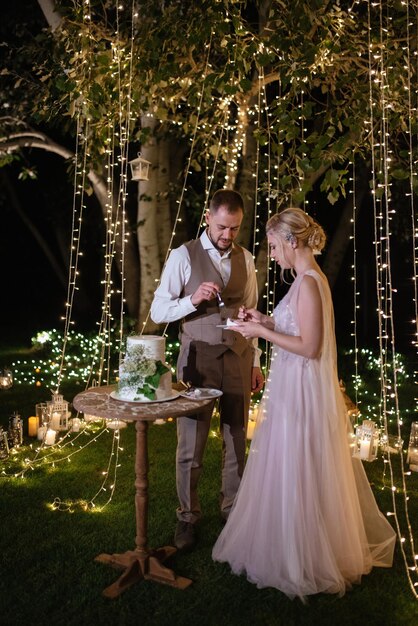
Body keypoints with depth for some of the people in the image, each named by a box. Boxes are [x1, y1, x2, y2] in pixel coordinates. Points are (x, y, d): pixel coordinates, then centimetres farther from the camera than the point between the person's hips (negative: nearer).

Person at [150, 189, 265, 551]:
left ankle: (233, 509, 31)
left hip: (238, 359, 4)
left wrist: (255, 363, 12)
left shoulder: (246, 259, 8)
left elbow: (250, 314, 14)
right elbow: (158, 311, -5)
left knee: (237, 439, 11)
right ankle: (188, 516, 23)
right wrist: (193, 300, -22)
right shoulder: (183, 256, -3)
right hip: (198, 358, -3)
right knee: (190, 444, 3)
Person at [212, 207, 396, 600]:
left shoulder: (308, 283, -20)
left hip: (302, 393, -10)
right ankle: (294, 547, 39)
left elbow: (310, 347, -23)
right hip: (293, 389, 10)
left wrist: (262, 333, -17)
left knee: (297, 475, 5)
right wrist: (265, 321, 8)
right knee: (293, 473, 21)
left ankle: (304, 561, 25)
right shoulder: (309, 279, 10)